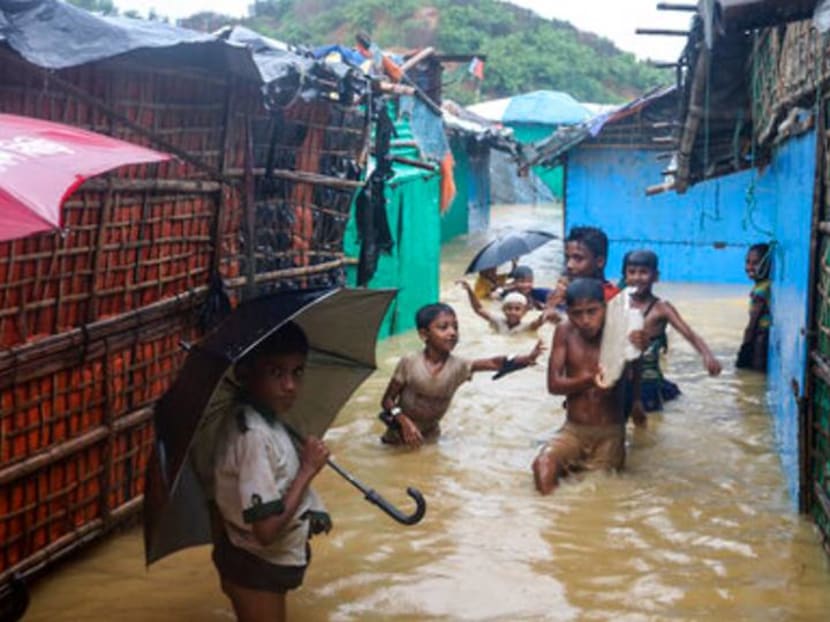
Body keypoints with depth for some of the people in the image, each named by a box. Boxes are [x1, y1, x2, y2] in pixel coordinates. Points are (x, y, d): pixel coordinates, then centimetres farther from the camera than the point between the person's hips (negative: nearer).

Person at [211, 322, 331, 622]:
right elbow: (267, 528, -31)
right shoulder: (254, 434, -29)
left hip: (256, 563, 9)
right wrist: (308, 468, -24)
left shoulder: (262, 420, -1)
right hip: (258, 568, -9)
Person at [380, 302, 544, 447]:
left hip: (429, 433, 3)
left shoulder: (458, 366, -14)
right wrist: (405, 422, -30)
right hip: (402, 431, -3)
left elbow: (494, 363, -27)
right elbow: (387, 400, -15)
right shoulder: (410, 362, -20)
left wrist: (527, 359, -41)